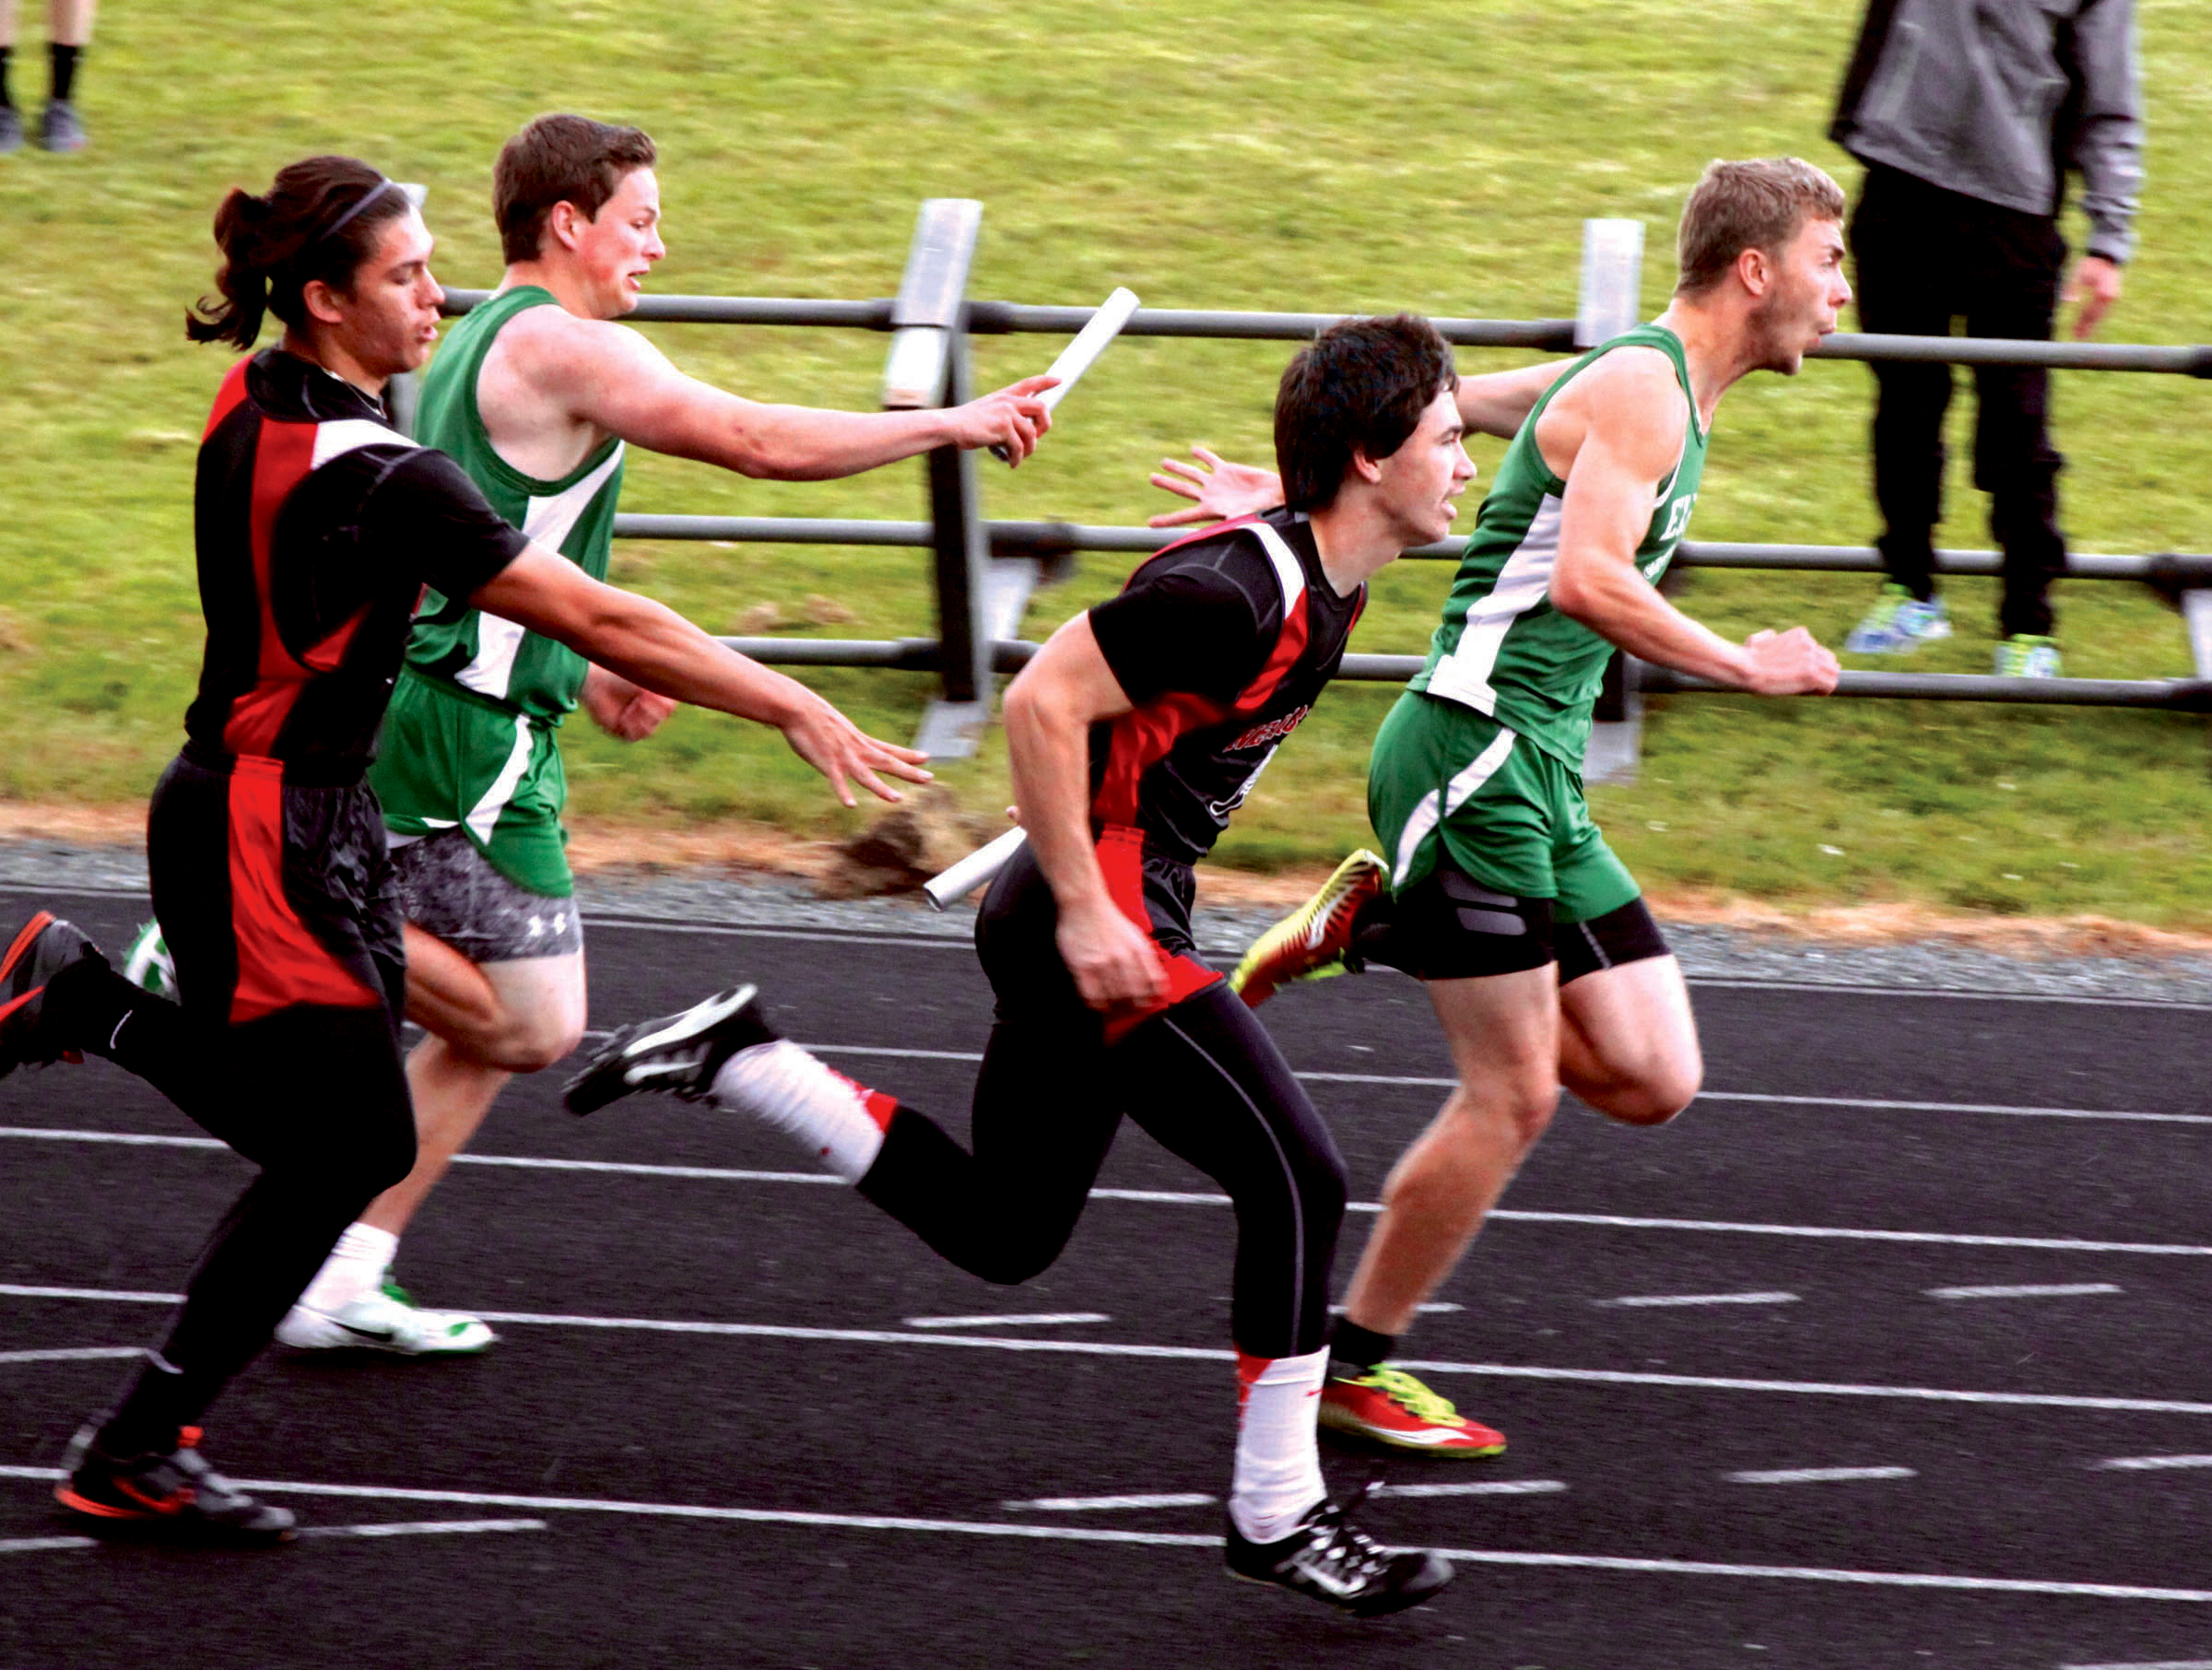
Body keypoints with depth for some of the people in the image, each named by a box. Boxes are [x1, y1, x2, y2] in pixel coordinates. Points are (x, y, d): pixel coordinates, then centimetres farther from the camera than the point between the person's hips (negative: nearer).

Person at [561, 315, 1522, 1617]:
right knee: (1299, 1178, -9)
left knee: (1002, 1230, 14)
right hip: (1098, 915, -10)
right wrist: (1086, 910, -22)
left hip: (1091, 918, 10)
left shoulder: (1325, 590, 8)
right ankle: (1278, 1512, -4)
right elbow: (1043, 703, -24)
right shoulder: (1239, 592, -22)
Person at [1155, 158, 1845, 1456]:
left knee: (1651, 1082, 2)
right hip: (1477, 751, -9)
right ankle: (1348, 1368, 7)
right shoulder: (1642, 388, -12)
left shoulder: (1659, 394, 18)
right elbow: (1588, 580, -25)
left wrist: (1284, 503, 16)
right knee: (1514, 1098, -7)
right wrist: (1748, 669, -18)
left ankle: (1380, 923, 14)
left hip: (1543, 777, 9)